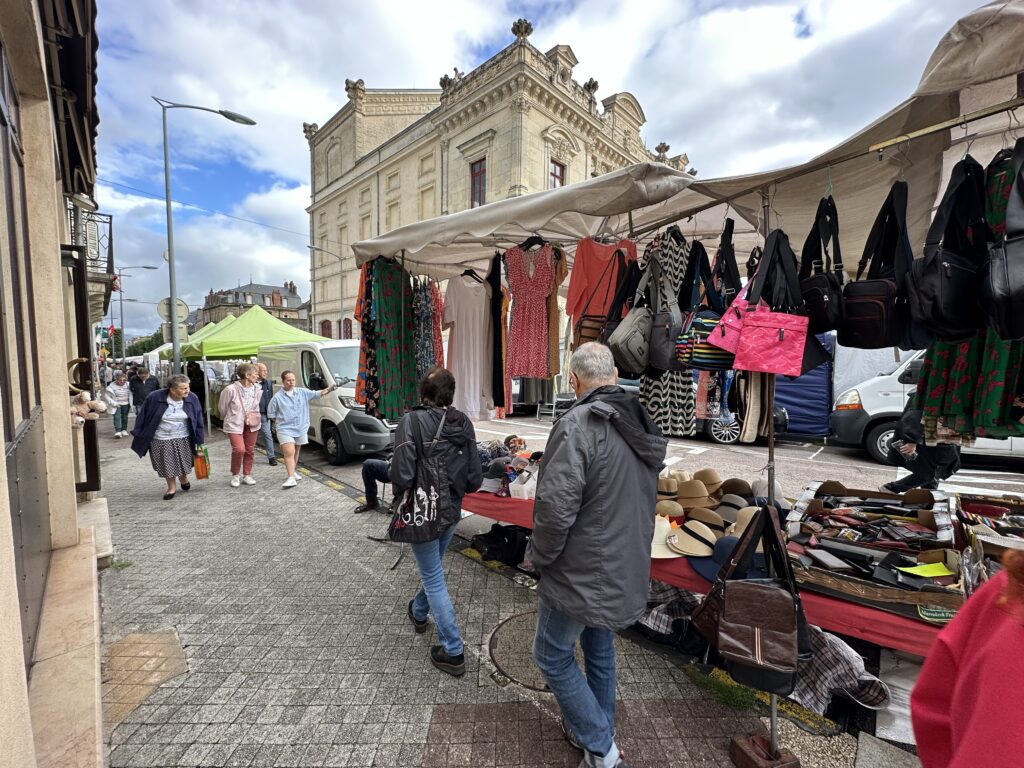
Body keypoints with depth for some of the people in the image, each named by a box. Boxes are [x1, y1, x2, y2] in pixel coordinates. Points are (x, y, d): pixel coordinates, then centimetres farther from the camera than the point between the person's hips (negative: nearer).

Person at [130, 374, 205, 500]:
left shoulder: (192, 399, -12)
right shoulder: (154, 398, -18)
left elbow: (198, 420, -5)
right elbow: (143, 416, -5)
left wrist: (199, 441, -3)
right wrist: (139, 436, 0)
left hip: (184, 439, 1)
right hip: (161, 440, -1)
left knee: (184, 463, 16)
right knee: (167, 466, 12)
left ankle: (183, 479, 46)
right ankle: (171, 487, 34)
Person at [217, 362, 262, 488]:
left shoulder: (257, 390, -2)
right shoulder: (231, 389, -17)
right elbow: (222, 407, -1)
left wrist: (255, 417, 12)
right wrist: (228, 418, 11)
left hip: (251, 424, 5)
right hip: (235, 424, -5)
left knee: (249, 450, 10)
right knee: (239, 449, -15)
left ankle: (247, 475, 25)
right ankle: (235, 475, 9)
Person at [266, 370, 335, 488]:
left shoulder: (303, 392, 2)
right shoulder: (277, 397, -4)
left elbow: (317, 394, -4)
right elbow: (271, 414, 3)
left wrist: (329, 389, -20)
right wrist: (281, 421, -1)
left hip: (301, 429, 4)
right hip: (285, 430, -4)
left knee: (296, 452, 17)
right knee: (289, 453, -14)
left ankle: (293, 472, 33)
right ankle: (291, 477, -17)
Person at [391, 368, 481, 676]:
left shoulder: (411, 421, -20)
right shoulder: (463, 423, -7)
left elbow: (402, 475, -24)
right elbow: (474, 478, -7)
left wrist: (400, 494, -2)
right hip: (451, 512, 5)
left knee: (434, 579, 8)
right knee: (433, 568, 28)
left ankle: (453, 653, 17)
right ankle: (419, 612, 55)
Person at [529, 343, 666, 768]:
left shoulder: (578, 423, -26)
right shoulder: (641, 427, 1)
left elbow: (555, 507, -30)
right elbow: (642, 502, 10)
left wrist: (539, 554, -12)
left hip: (581, 572, -8)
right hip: (627, 569, 8)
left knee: (552, 654, 15)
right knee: (599, 646, 26)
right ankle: (599, 730, 44)